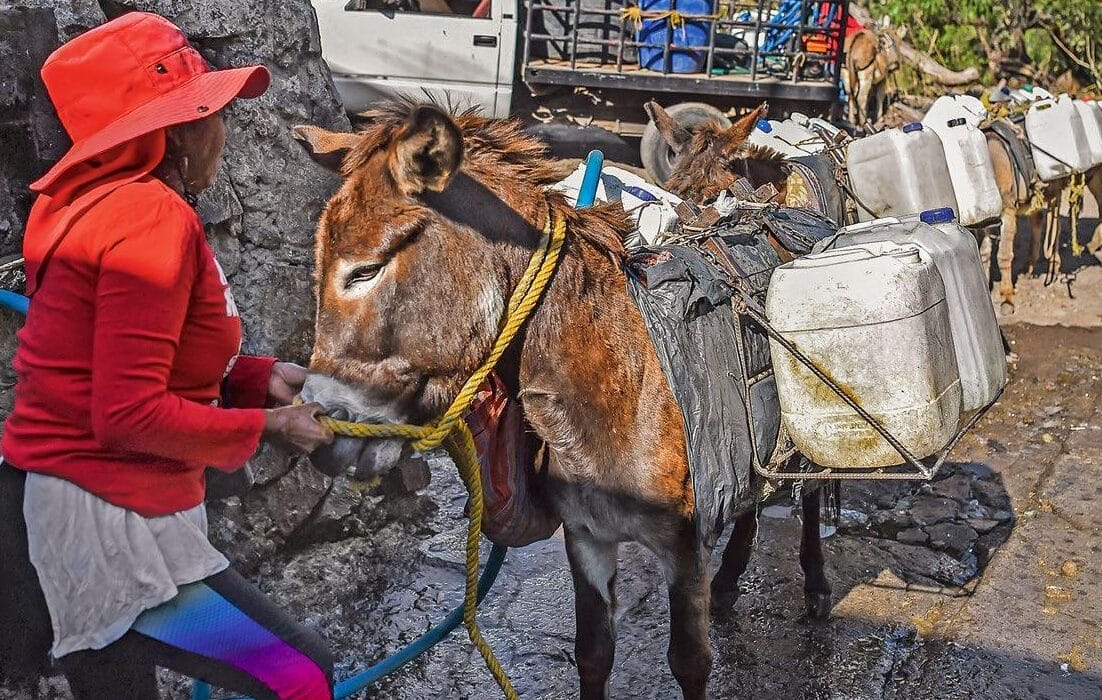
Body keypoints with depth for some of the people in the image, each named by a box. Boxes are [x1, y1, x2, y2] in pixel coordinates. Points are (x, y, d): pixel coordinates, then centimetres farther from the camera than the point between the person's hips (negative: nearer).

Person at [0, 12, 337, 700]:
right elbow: (132, 415, -24)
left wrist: (265, 379, 5)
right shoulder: (154, 218, -19)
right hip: (101, 526, -11)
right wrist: (269, 424, -12)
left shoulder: (107, 203, 11)